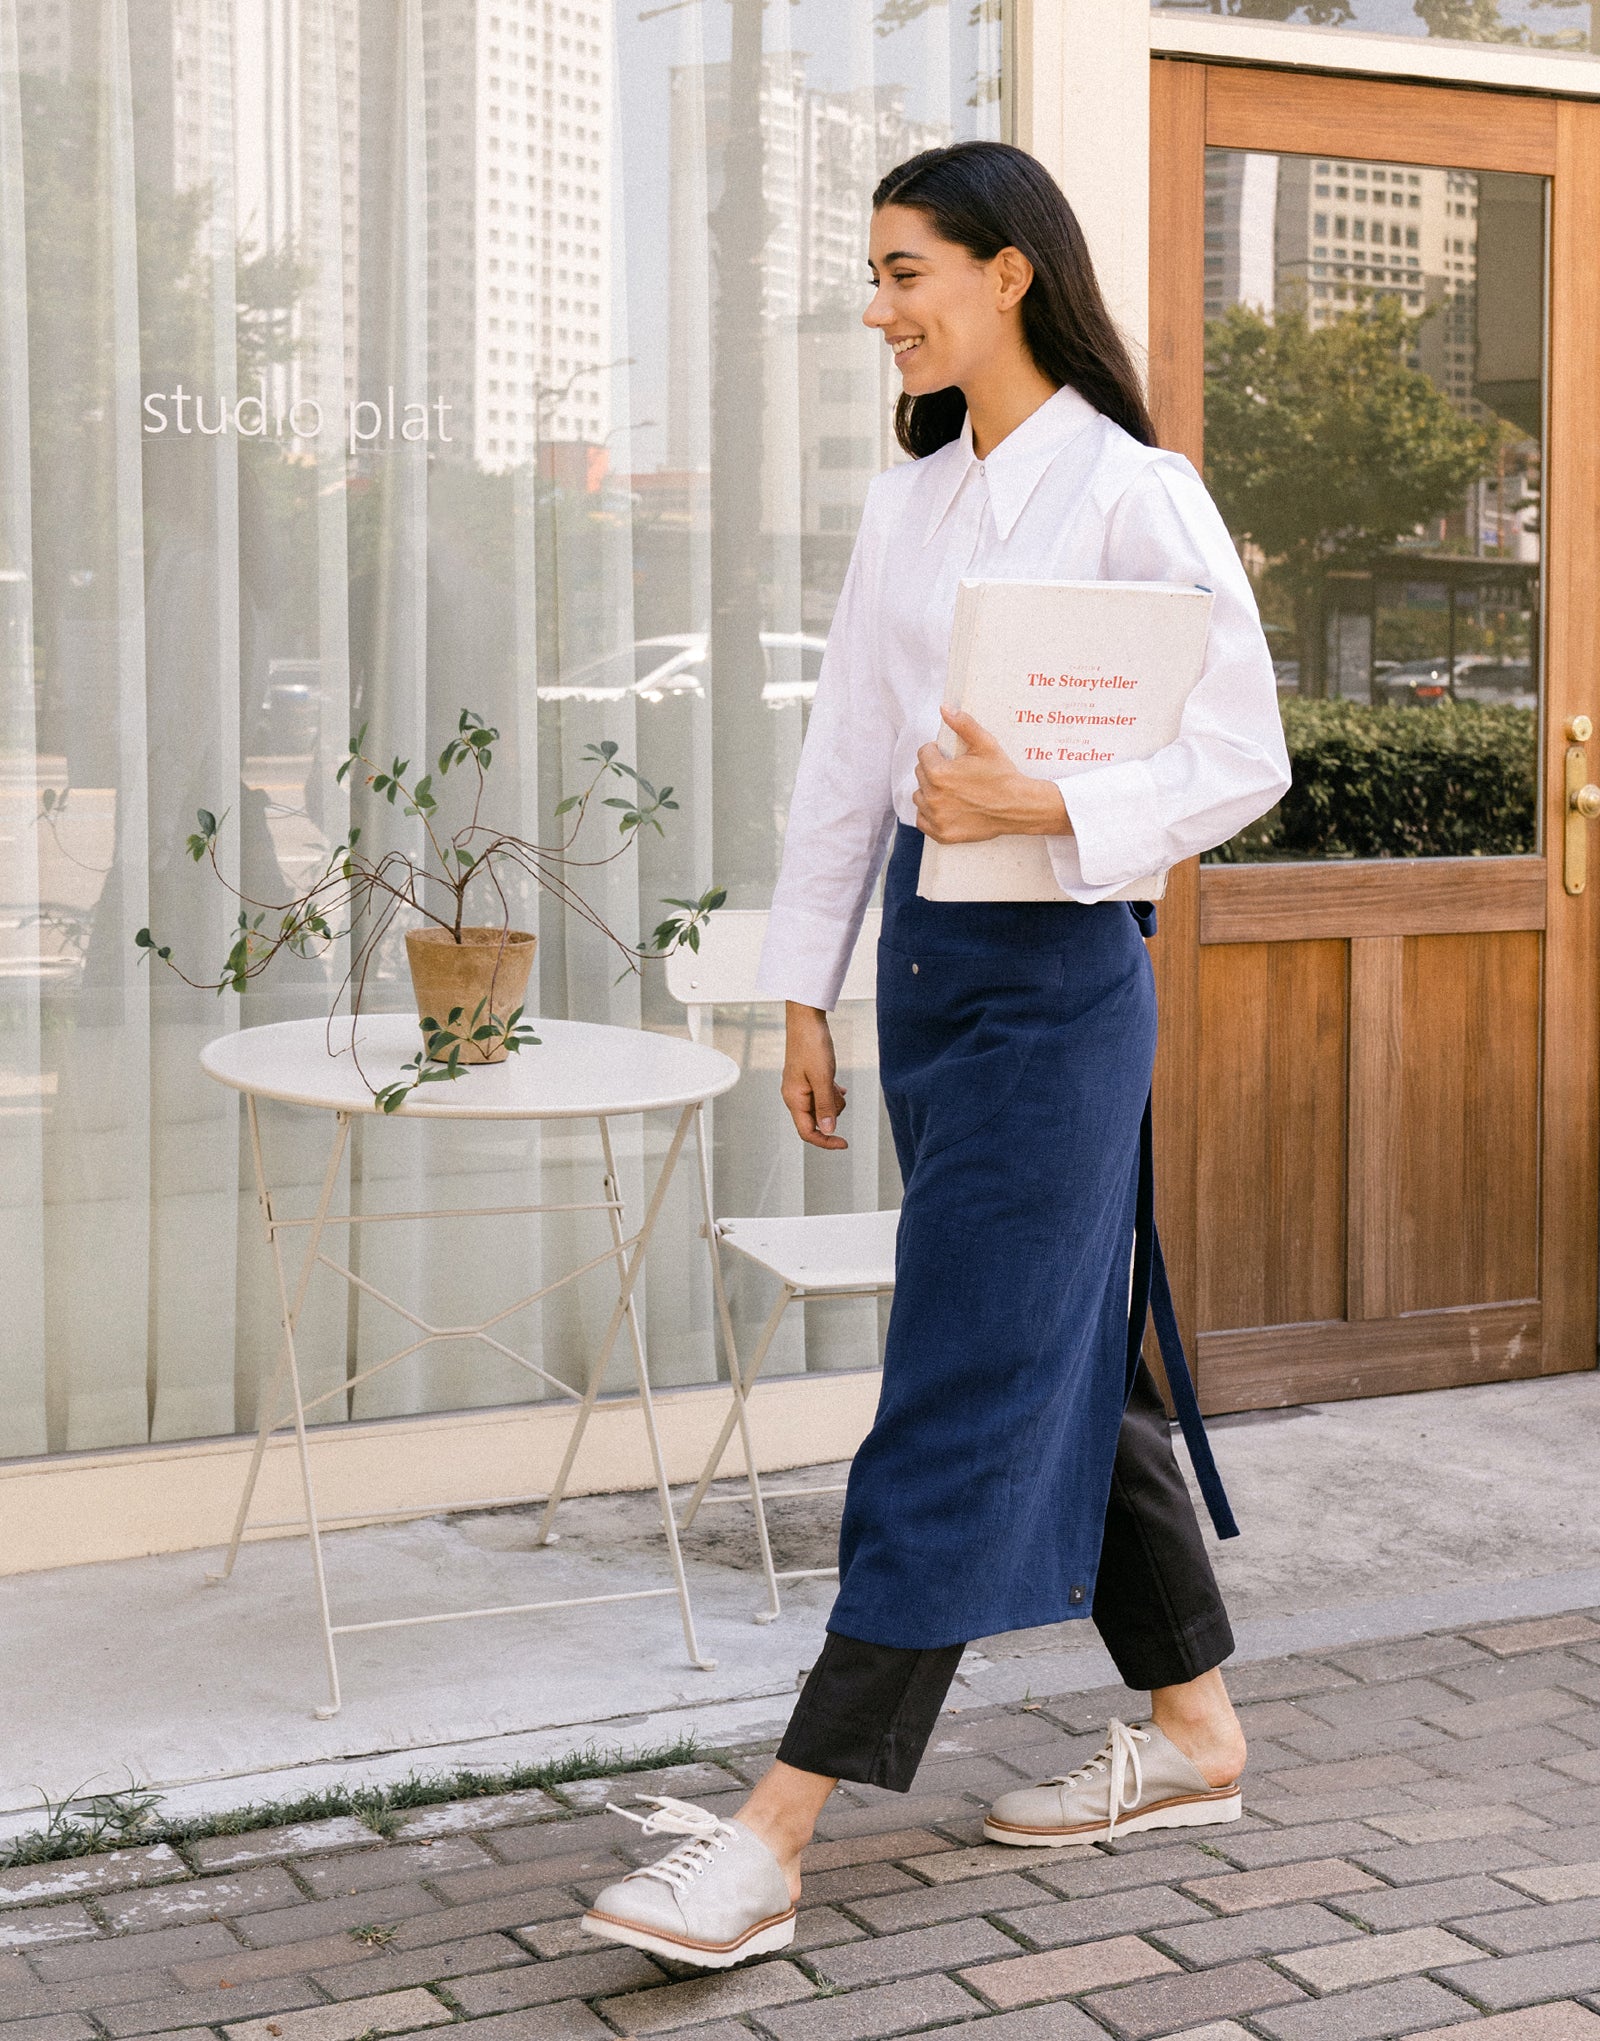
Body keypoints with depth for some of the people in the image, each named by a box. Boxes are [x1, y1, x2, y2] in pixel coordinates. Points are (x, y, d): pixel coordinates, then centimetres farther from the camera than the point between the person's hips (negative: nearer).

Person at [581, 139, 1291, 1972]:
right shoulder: (906, 504, 12)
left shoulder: (1133, 493, -9)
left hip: (1057, 973, -8)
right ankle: (1191, 1732, 30)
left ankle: (777, 1838, -5)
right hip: (924, 959, 8)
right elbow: (844, 761, 12)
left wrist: (1049, 805, -24)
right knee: (1062, 1360, 15)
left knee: (960, 1401, -5)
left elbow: (1243, 756, -11)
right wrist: (806, 990, 10)